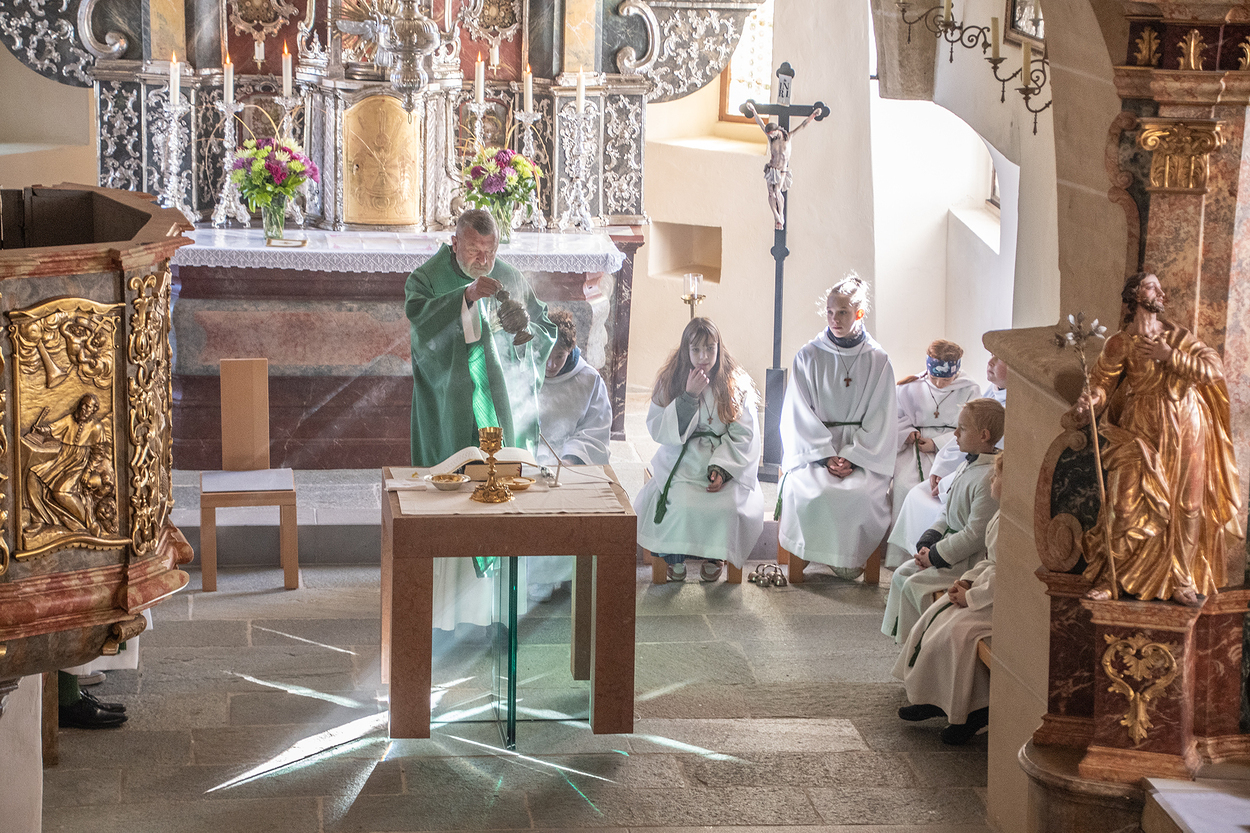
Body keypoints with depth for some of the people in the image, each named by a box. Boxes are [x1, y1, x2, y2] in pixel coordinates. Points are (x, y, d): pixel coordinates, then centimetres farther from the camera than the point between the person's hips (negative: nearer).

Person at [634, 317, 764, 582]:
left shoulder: (736, 384, 2)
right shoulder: (669, 381, 2)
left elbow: (744, 436, 1)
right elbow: (657, 430, -6)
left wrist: (722, 468, -14)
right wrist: (688, 396, -15)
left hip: (726, 462, 0)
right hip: (680, 464, 0)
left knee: (727, 505, -28)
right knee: (680, 503, -30)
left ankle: (715, 555, 2)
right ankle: (673, 556, -2)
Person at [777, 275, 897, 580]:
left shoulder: (878, 361, 4)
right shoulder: (808, 357, 3)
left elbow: (880, 419, 2)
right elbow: (800, 416, 0)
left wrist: (852, 457, -11)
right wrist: (826, 456, -12)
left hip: (864, 450, 0)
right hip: (813, 447, 0)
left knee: (862, 492, -30)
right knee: (808, 490, -31)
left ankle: (852, 557, -8)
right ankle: (812, 554, -9)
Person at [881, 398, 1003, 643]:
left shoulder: (989, 478, -25)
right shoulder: (967, 465, 8)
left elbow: (976, 534, -25)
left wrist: (936, 556, -17)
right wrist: (928, 542, 2)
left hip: (971, 558, -10)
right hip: (950, 542, 10)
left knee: (915, 584, -17)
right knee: (902, 574, 7)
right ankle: (900, 631, 14)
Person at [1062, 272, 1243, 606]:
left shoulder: (1177, 336, 6)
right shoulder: (1121, 343, -2)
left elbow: (1214, 368, -5)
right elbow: (1101, 384, -7)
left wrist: (1169, 356, -13)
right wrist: (1088, 404, -28)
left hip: (1185, 431, 3)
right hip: (1142, 431, -3)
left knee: (1186, 506, 4)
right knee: (1127, 504, -8)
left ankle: (1181, 582, 16)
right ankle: (1107, 577, 5)